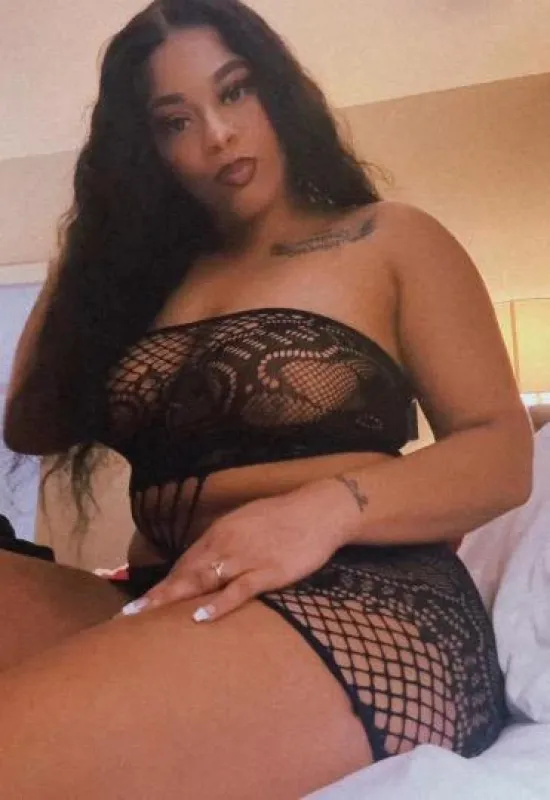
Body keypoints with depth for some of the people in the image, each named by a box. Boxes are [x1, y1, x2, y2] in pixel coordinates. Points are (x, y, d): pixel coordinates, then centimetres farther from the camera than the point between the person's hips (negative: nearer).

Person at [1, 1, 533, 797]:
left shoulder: (394, 240, 6)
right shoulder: (153, 270, 19)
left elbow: (504, 452, -1)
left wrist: (325, 508, -20)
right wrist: (86, 252, 17)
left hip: (357, 613, -6)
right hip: (166, 606, 6)